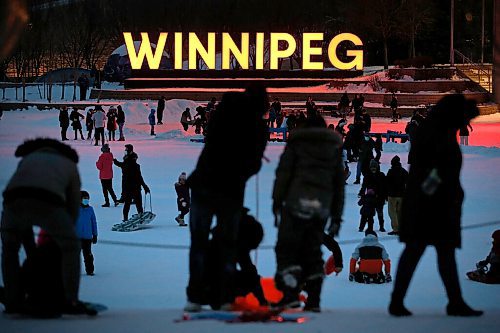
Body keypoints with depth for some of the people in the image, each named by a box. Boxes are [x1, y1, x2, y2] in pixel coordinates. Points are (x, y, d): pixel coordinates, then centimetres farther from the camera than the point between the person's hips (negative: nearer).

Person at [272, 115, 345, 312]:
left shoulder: (297, 141, 9)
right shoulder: (335, 147, 21)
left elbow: (284, 172, -1)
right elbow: (339, 183, 20)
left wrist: (277, 202, -3)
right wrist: (336, 217, 21)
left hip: (298, 202, -4)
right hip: (322, 207, 4)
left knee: (287, 247, -3)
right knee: (313, 251, 10)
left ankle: (291, 294, -17)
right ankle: (313, 300, 4)